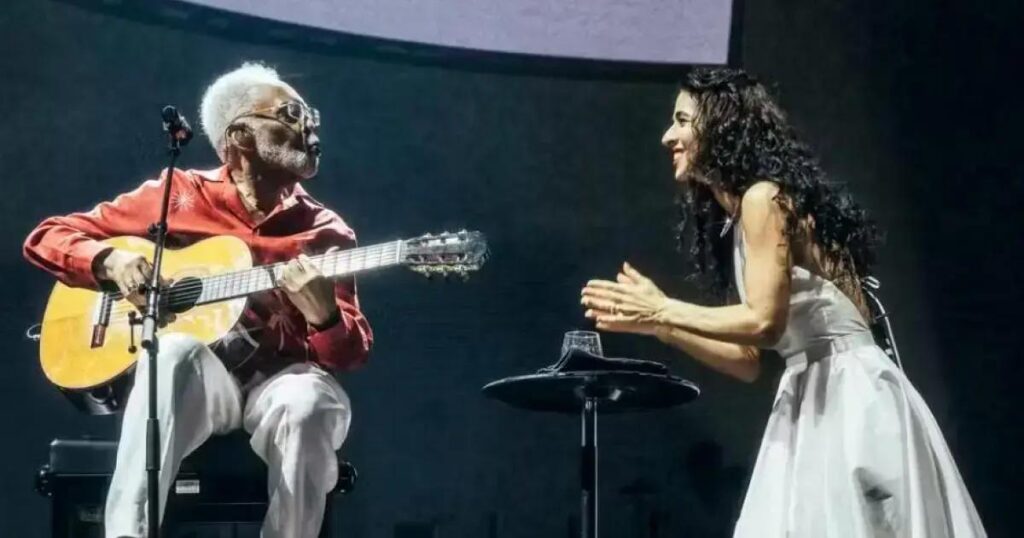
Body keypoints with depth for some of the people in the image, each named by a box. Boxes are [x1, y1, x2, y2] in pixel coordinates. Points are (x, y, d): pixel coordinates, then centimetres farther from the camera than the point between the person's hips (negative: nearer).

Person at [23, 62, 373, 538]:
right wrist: (110, 262, -12)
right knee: (174, 349, -36)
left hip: (278, 378, 1)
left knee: (308, 405, -35)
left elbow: (351, 353, 3)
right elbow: (47, 238, 10)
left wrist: (323, 313, -20)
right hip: (193, 378, -1)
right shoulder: (178, 196, 7)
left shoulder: (326, 232, 9)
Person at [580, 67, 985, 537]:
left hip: (847, 397, -9)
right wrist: (658, 324, 14)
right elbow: (749, 360, 16)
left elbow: (764, 323, -18)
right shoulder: (734, 219, 18)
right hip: (817, 400, 9)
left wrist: (663, 311, -8)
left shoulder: (764, 198, -8)